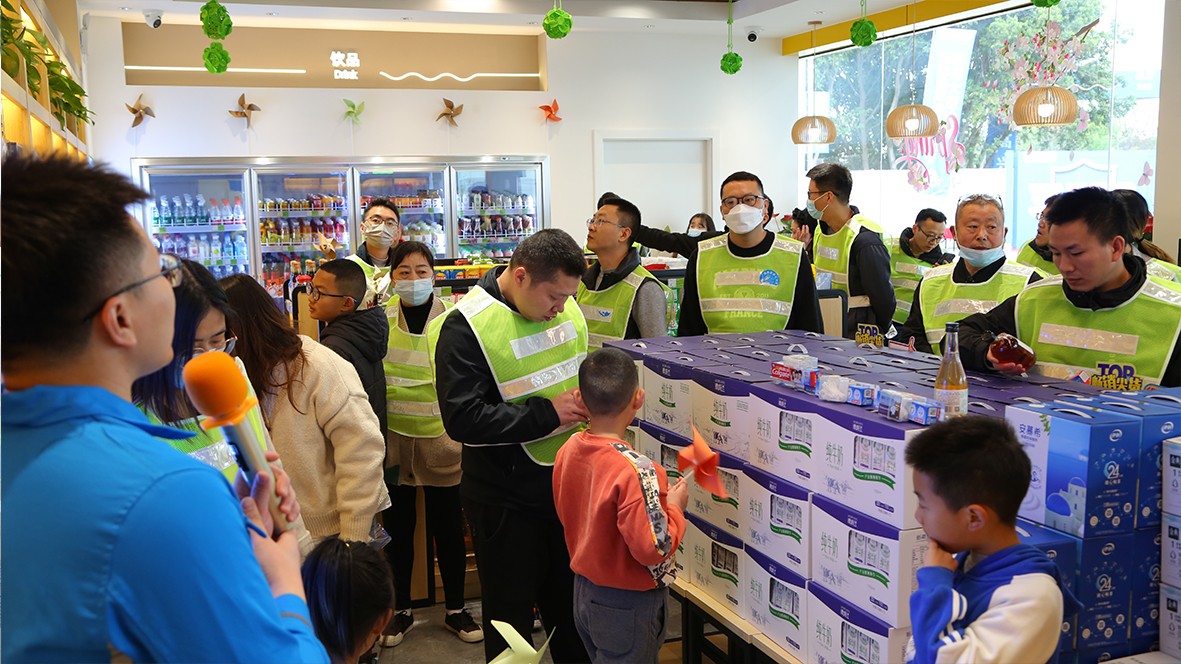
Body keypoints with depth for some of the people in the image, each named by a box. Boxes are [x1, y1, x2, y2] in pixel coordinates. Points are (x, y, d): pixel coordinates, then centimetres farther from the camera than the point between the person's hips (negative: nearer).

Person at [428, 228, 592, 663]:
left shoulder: (566, 308, 1)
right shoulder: (465, 326, -18)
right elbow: (462, 418, -25)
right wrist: (547, 415, -24)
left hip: (569, 483, 6)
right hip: (507, 499, -5)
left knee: (570, 604, 20)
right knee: (512, 613, 10)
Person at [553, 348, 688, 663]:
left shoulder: (568, 450, -7)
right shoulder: (635, 470, -30)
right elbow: (653, 549, -28)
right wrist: (675, 506, -11)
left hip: (583, 589, 7)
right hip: (628, 603, -7)